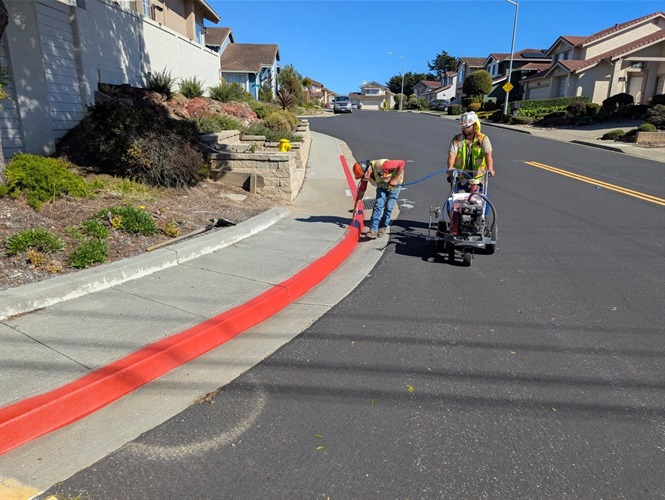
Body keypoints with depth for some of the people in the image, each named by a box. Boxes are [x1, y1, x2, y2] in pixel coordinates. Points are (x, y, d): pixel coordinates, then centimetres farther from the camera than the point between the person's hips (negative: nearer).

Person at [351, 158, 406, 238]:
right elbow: (361, 190, -6)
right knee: (378, 204, -12)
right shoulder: (365, 174, -19)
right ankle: (373, 230, -15)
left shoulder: (382, 165, -40)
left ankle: (383, 228, 9)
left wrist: (395, 180, -34)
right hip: (382, 186, 5)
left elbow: (402, 163, -33)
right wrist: (356, 206, -6)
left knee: (388, 207, -8)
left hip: (395, 184, -5)